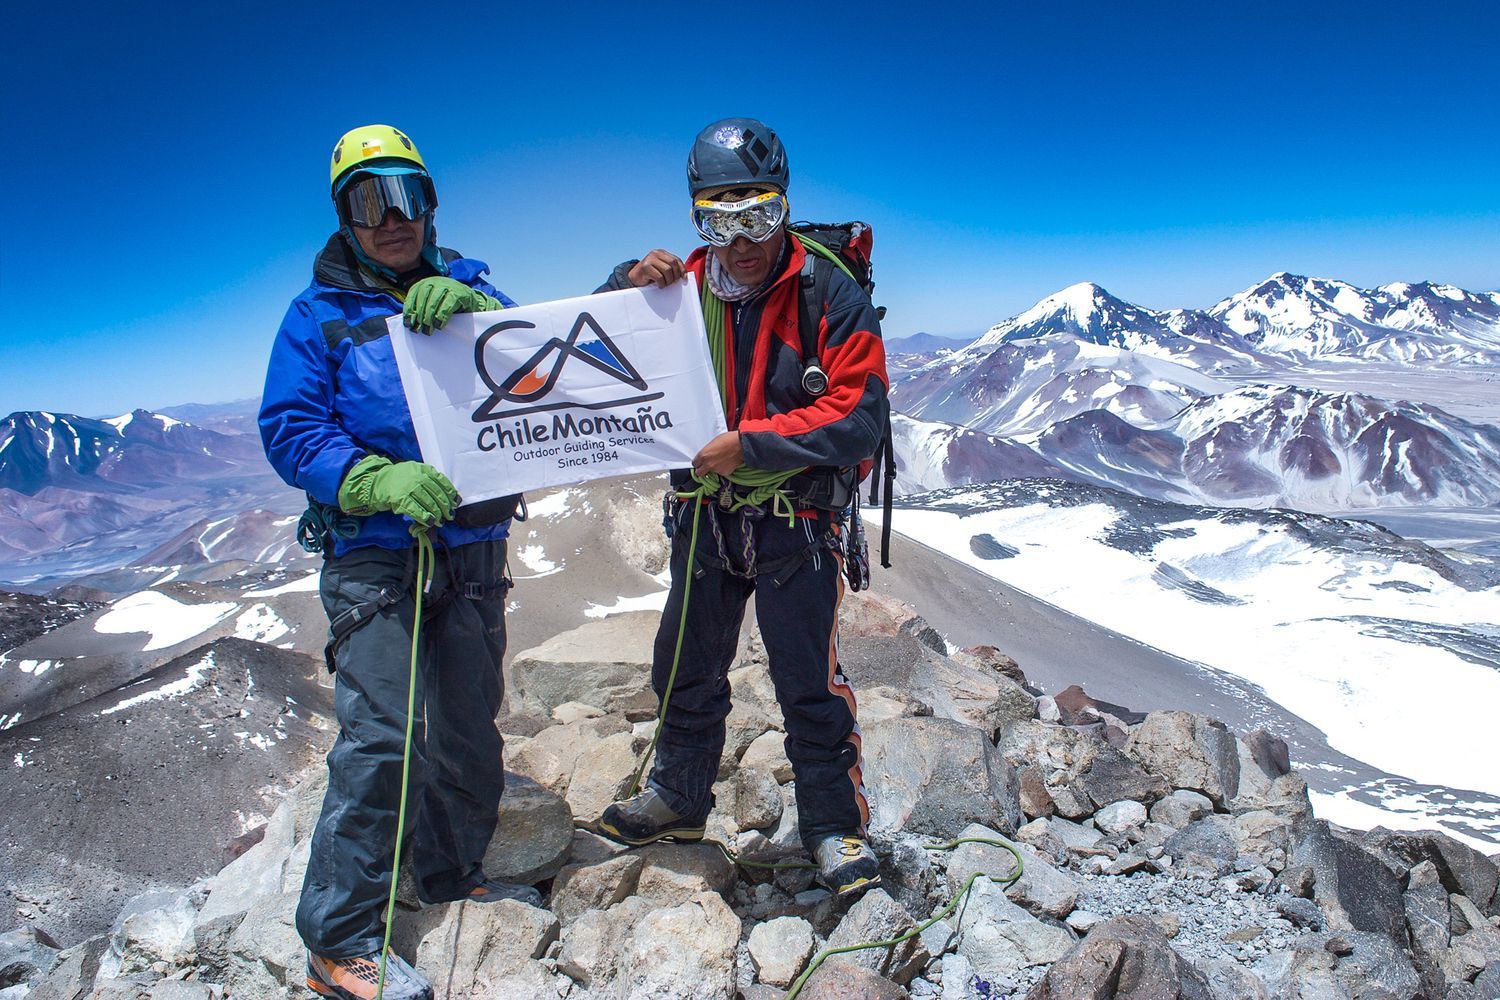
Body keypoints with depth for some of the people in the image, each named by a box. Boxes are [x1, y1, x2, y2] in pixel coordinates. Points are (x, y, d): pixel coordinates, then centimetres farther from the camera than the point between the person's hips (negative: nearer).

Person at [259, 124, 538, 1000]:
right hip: (374, 551, -4)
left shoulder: (462, 287, 11)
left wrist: (470, 307, -22)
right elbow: (289, 430, -6)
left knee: (468, 723, 13)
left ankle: (453, 871, 34)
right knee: (379, 733, -12)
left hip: (473, 542, 4)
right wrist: (379, 480, -24)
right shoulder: (320, 313, 3)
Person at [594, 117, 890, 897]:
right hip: (704, 514, 5)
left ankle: (834, 825, 19)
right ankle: (678, 798, 38)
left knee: (809, 679, 0)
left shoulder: (829, 293, -12)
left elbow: (860, 413, -19)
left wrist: (750, 444, -24)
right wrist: (627, 285, -15)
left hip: (797, 517, -5)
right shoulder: (685, 287, 2)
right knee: (686, 670, 17)